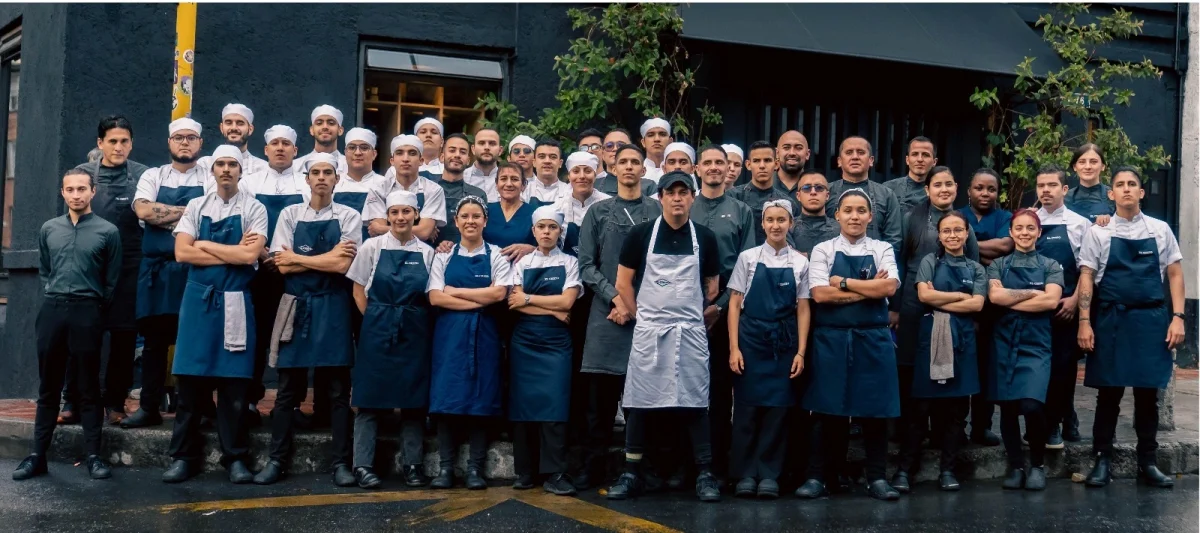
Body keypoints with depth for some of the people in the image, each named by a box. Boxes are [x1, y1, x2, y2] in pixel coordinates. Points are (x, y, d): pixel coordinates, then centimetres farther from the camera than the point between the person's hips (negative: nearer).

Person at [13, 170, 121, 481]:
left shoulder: (107, 231, -2)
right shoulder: (49, 229, 10)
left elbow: (112, 281, 2)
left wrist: (94, 308, 2)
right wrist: (55, 296, 12)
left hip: (87, 313, -3)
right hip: (52, 311, 3)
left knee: (89, 387, 1)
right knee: (48, 386, 8)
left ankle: (93, 456, 6)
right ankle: (38, 455, 12)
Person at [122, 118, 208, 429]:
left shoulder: (210, 179, 6)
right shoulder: (153, 176, 11)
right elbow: (143, 210, -7)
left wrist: (166, 215, -11)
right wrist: (188, 210, -7)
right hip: (157, 269, 2)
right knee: (154, 339, 6)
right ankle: (149, 407, 12)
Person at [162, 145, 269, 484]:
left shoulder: (254, 209, 1)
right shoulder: (196, 207, 9)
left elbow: (250, 255, -13)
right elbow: (182, 253, -3)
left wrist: (205, 245, -6)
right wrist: (232, 254, -8)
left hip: (235, 302, -2)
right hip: (198, 298, 2)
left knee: (234, 382, 2)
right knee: (190, 379, 3)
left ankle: (235, 458, 11)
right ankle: (185, 456, 11)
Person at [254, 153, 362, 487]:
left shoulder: (348, 217, 1)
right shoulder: (290, 215, 6)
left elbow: (343, 265, -11)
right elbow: (282, 266, -3)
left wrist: (297, 257, -6)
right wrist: (327, 257, -8)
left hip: (333, 307, -1)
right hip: (296, 305, 2)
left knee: (338, 389, 3)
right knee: (288, 388, 6)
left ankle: (341, 463, 7)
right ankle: (278, 460, 12)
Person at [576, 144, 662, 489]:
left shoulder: (658, 212, 9)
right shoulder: (598, 212, 12)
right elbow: (586, 265, 6)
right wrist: (615, 298, -8)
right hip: (606, 314, 0)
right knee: (601, 396, -1)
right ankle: (593, 468, 6)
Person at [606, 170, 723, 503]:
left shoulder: (704, 238, 4)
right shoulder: (641, 234, 0)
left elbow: (712, 287, 13)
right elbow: (623, 283, 4)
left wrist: (690, 313, 9)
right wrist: (643, 315, 3)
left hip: (691, 333, 1)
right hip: (648, 331, -1)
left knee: (695, 404, 1)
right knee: (639, 403, 2)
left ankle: (705, 475, 8)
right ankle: (631, 475, 10)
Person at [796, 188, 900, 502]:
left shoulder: (882, 250, 8)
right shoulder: (823, 250, 4)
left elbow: (889, 287, -10)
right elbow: (820, 294, -11)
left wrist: (842, 282, -10)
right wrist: (870, 289, -9)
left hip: (873, 338, 1)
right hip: (832, 338, -1)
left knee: (875, 410, 4)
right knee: (829, 409, 2)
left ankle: (877, 478, 13)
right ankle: (817, 477, 9)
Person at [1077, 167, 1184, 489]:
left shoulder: (1160, 230, 7)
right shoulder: (1098, 233, 2)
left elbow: (1174, 274, 7)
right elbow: (1086, 278, 0)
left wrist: (1177, 317, -2)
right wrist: (1085, 322, -7)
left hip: (1151, 319, 1)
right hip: (1111, 319, -1)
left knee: (1148, 393, 7)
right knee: (1108, 393, 3)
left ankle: (1147, 462, 17)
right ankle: (1102, 461, 11)